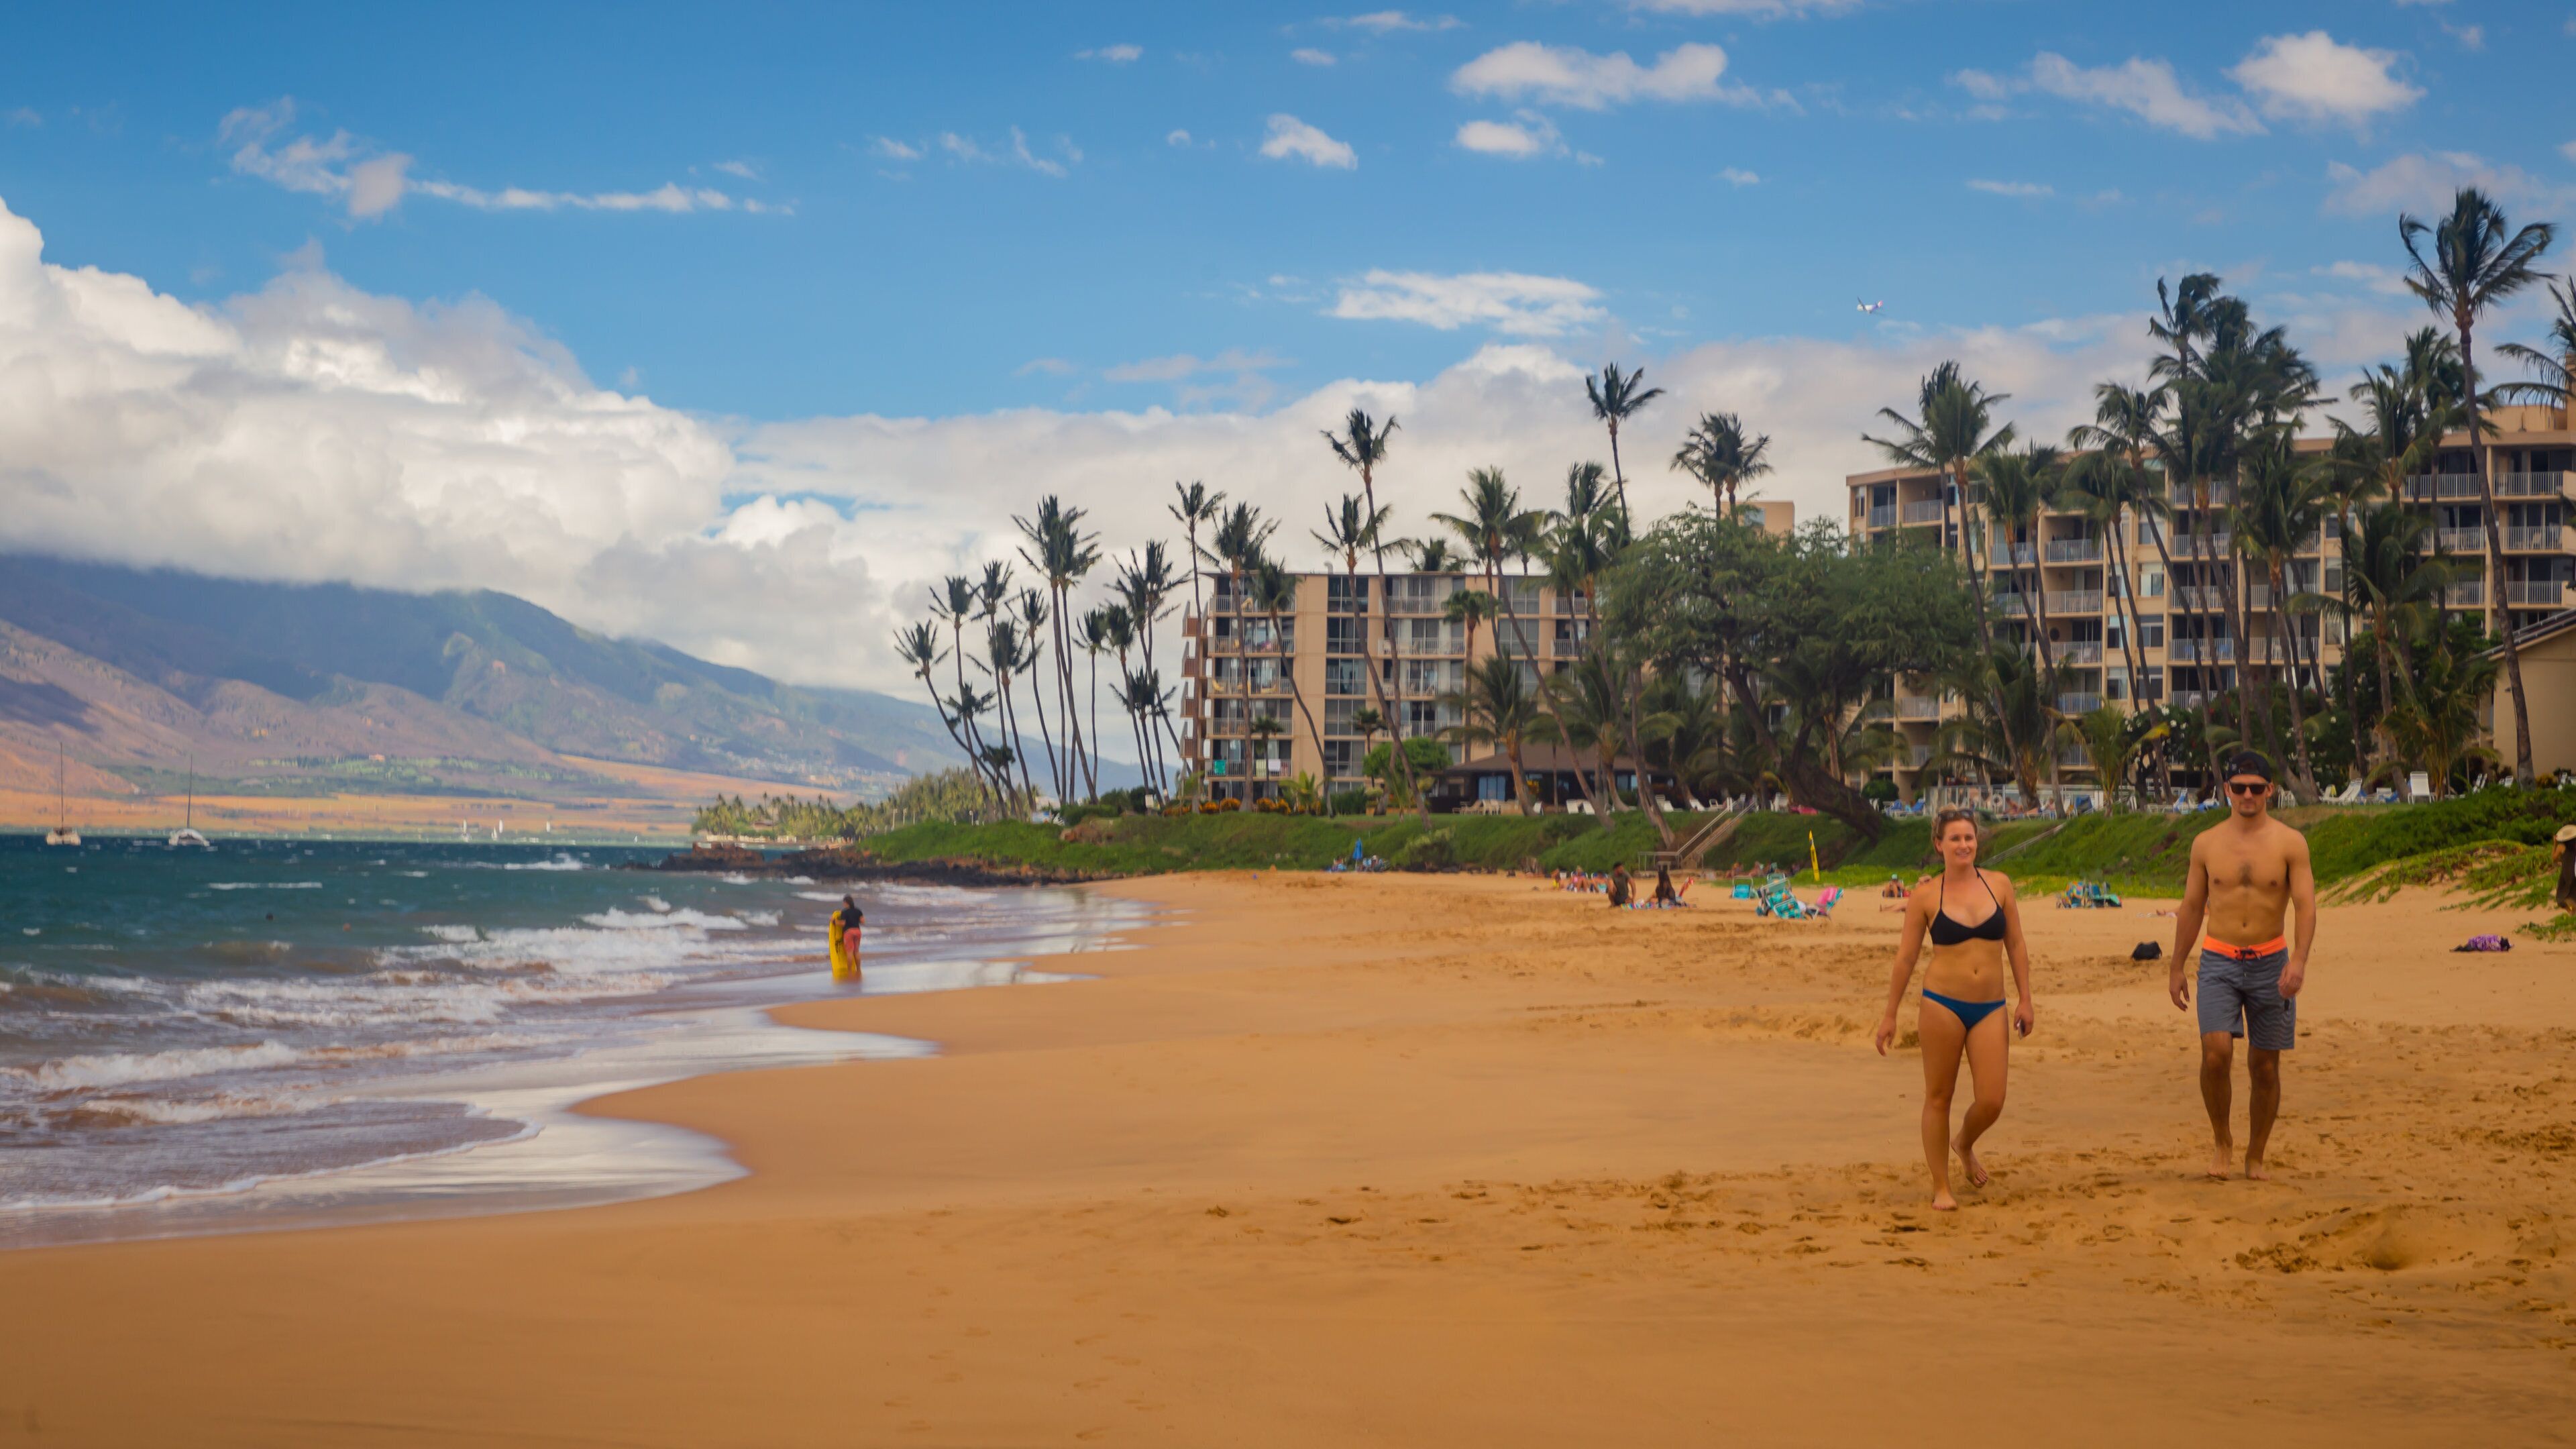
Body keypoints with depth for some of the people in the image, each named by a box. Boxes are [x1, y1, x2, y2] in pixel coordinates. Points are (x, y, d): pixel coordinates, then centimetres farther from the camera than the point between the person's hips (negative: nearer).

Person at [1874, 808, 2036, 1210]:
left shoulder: (1999, 884, 5)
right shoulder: (1926, 897, -1)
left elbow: (2016, 945, 10)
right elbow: (1906, 956, 4)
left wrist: (2026, 1000, 5)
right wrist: (1890, 1015, 5)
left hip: (1991, 1008, 2)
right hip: (1942, 1003, -2)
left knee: (1992, 1102, -3)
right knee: (1938, 1097, 4)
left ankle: (1965, 1144, 31)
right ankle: (1941, 1187, 16)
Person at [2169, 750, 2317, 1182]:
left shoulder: (2290, 843, -1)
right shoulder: (2207, 844, 5)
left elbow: (2306, 904, -9)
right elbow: (2192, 907, 12)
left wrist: (2299, 959, -25)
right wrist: (2177, 968, 13)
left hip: (2270, 962, 0)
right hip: (2219, 962, 0)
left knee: (2265, 1066, 5)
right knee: (2216, 1052, -18)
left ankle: (2255, 1157, 20)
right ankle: (2221, 1140, 3)